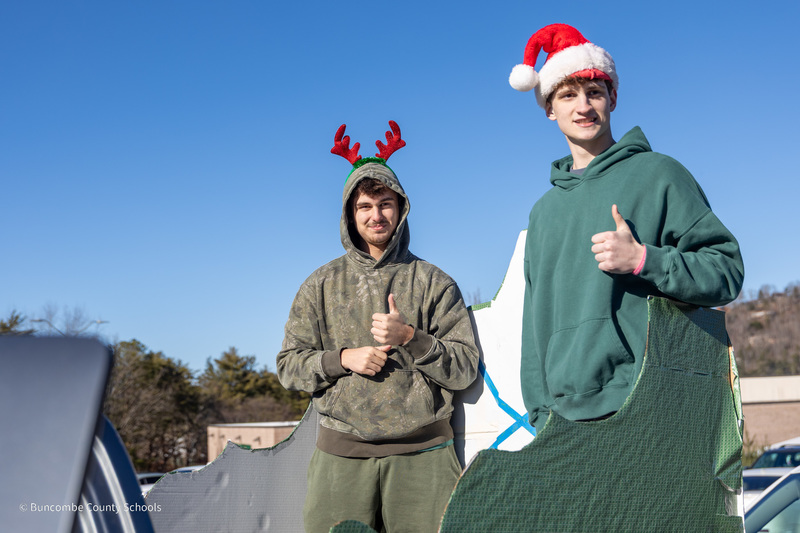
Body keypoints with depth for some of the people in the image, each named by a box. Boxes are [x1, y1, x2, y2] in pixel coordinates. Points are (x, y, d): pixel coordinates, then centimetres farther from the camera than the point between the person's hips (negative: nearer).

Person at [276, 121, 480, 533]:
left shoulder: (432, 282, 7)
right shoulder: (322, 285, 12)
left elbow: (466, 368, 3)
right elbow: (289, 366, 11)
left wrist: (410, 337, -12)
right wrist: (342, 358, -7)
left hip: (422, 453, -1)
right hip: (341, 453, 1)